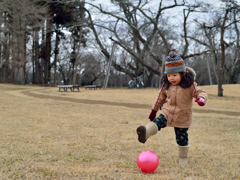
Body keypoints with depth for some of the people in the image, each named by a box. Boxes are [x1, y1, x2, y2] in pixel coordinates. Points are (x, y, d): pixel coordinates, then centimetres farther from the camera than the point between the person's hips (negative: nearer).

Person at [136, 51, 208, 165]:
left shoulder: (190, 85, -11)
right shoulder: (166, 85, 1)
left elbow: (200, 92, -13)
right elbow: (161, 97, 13)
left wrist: (201, 98, -37)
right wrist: (154, 109, 19)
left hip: (182, 118, -2)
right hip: (167, 113, 3)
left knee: (182, 138, 6)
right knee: (157, 122, -26)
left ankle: (183, 158, 25)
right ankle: (145, 133, -48)